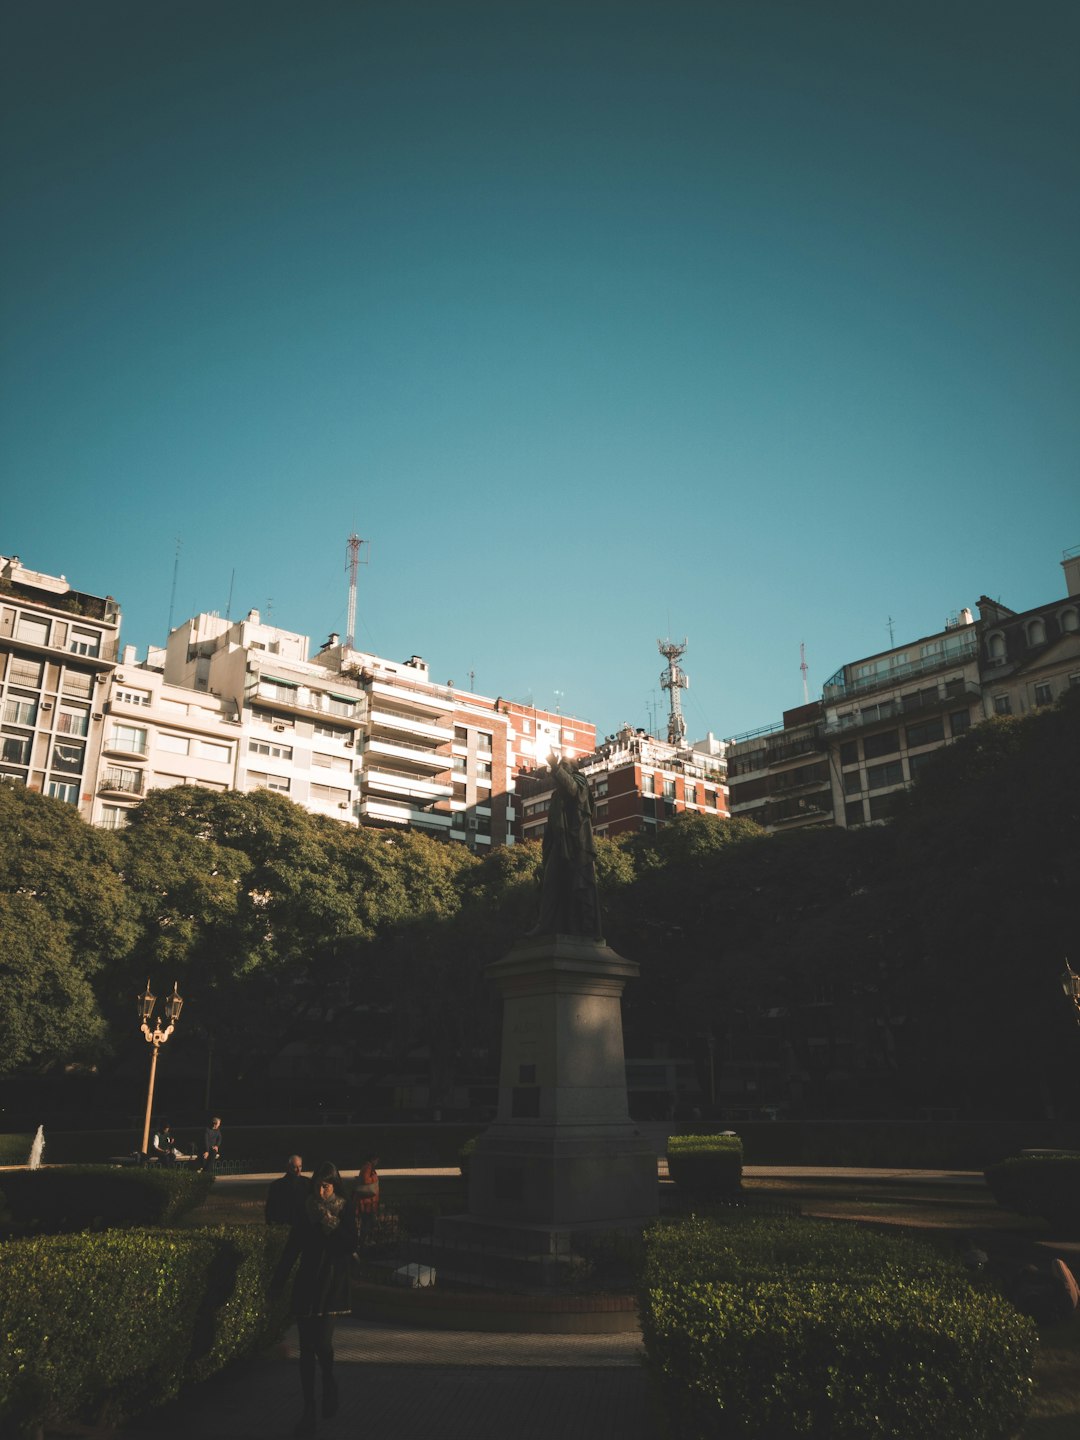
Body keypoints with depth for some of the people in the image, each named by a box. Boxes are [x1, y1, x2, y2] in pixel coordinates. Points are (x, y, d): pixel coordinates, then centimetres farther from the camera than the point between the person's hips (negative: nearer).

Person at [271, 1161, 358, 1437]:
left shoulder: (345, 1212, -2)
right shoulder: (306, 1212, 5)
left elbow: (350, 1246, -10)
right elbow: (291, 1249, 8)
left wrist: (331, 1223, -18)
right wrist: (277, 1282, 7)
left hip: (332, 1286, -2)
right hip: (306, 1286, 3)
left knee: (322, 1342, -10)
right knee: (307, 1348, 2)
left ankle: (329, 1382, 22)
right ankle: (309, 1411, 11)